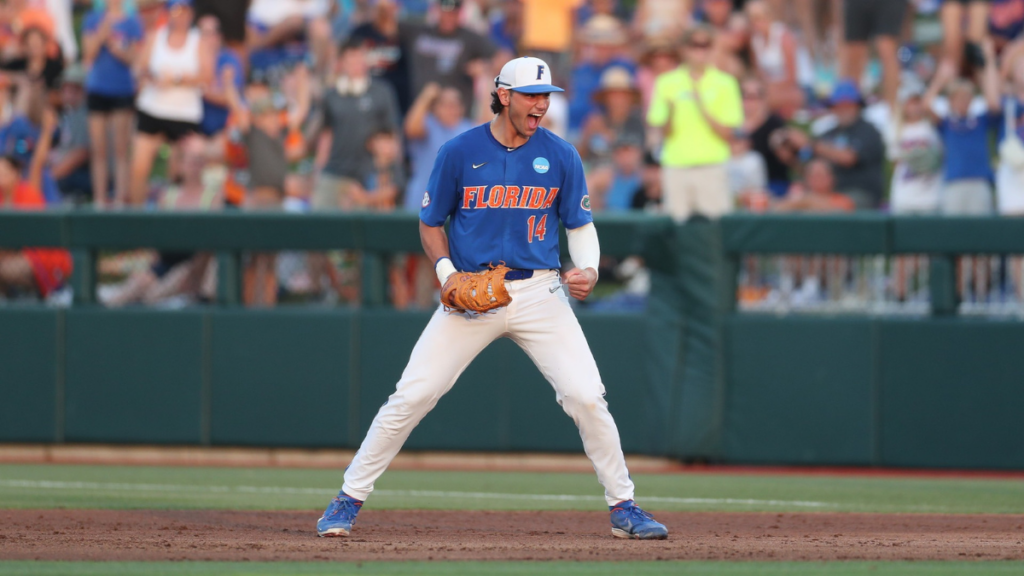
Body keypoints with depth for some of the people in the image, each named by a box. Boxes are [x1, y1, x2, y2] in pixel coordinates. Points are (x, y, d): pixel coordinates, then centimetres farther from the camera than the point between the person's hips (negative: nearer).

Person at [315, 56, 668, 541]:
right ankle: (349, 500, 5)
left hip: (539, 292, 1)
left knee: (586, 397, -10)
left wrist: (588, 268, -13)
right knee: (412, 396, -6)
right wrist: (446, 269, -10)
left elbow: (580, 225, 8)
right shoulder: (459, 153, -3)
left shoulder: (560, 157, 0)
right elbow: (430, 224, 8)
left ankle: (622, 507, 5)